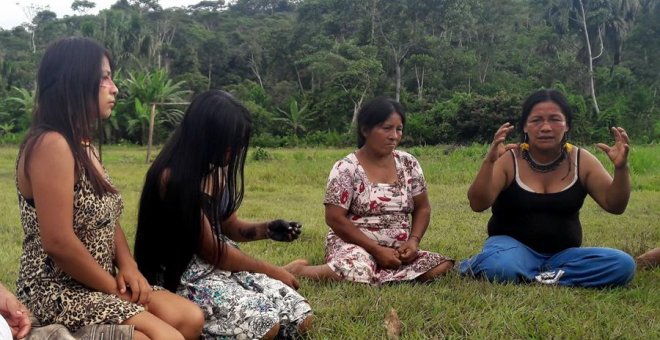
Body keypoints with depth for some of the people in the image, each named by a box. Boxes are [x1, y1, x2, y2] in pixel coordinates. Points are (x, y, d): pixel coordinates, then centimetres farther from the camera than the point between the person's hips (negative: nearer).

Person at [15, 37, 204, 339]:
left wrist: (128, 265, -4)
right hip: (58, 292, -9)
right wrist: (115, 289, -14)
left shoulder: (84, 146, 12)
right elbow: (58, 243, -25)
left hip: (95, 283, 9)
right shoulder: (51, 145, -20)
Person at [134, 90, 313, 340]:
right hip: (184, 274, -8)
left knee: (301, 318, -3)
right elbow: (211, 250, -19)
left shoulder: (217, 171, 3)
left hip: (225, 262, 8)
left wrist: (267, 230, -7)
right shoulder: (172, 177, -23)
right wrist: (271, 271, -9)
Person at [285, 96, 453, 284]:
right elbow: (335, 218, -12)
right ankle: (297, 269, -9)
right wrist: (376, 250, -17)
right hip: (355, 244, -5)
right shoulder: (346, 168, -8)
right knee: (356, 272, -39)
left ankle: (375, 274, -6)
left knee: (442, 267, -19)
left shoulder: (409, 164, 6)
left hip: (397, 251, 5)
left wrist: (413, 240, -8)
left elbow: (422, 208, 12)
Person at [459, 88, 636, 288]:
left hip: (562, 254, 5)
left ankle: (530, 276, -17)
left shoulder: (580, 161, 0)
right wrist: (489, 162, -35)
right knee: (500, 267, -40)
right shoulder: (508, 159, -8)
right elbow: (477, 204, -19)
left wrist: (621, 168, -20)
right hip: (515, 247, -4)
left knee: (623, 264, -22)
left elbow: (615, 206, -2)